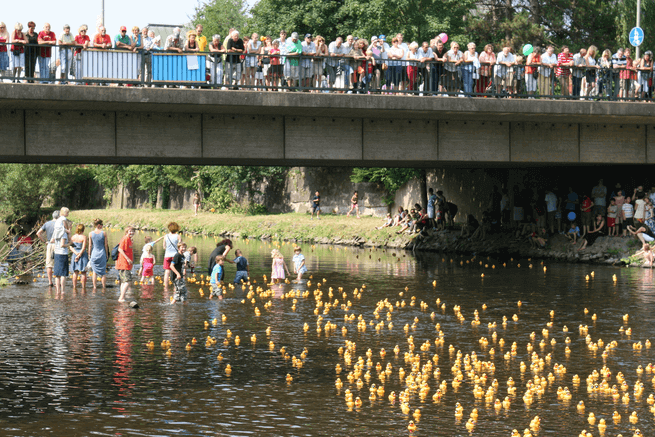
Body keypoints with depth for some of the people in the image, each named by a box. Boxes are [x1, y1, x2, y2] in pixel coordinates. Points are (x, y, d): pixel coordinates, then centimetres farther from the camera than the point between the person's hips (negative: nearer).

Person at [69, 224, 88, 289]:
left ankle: (74, 287, 10)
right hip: (83, 255, -4)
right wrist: (79, 256, -11)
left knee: (75, 272, 10)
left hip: (75, 255, 4)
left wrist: (76, 253, -12)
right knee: (83, 273, 4)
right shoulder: (84, 237, -12)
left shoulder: (73, 237, 1)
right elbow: (83, 248, -15)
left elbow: (71, 247, -4)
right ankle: (83, 288, 5)